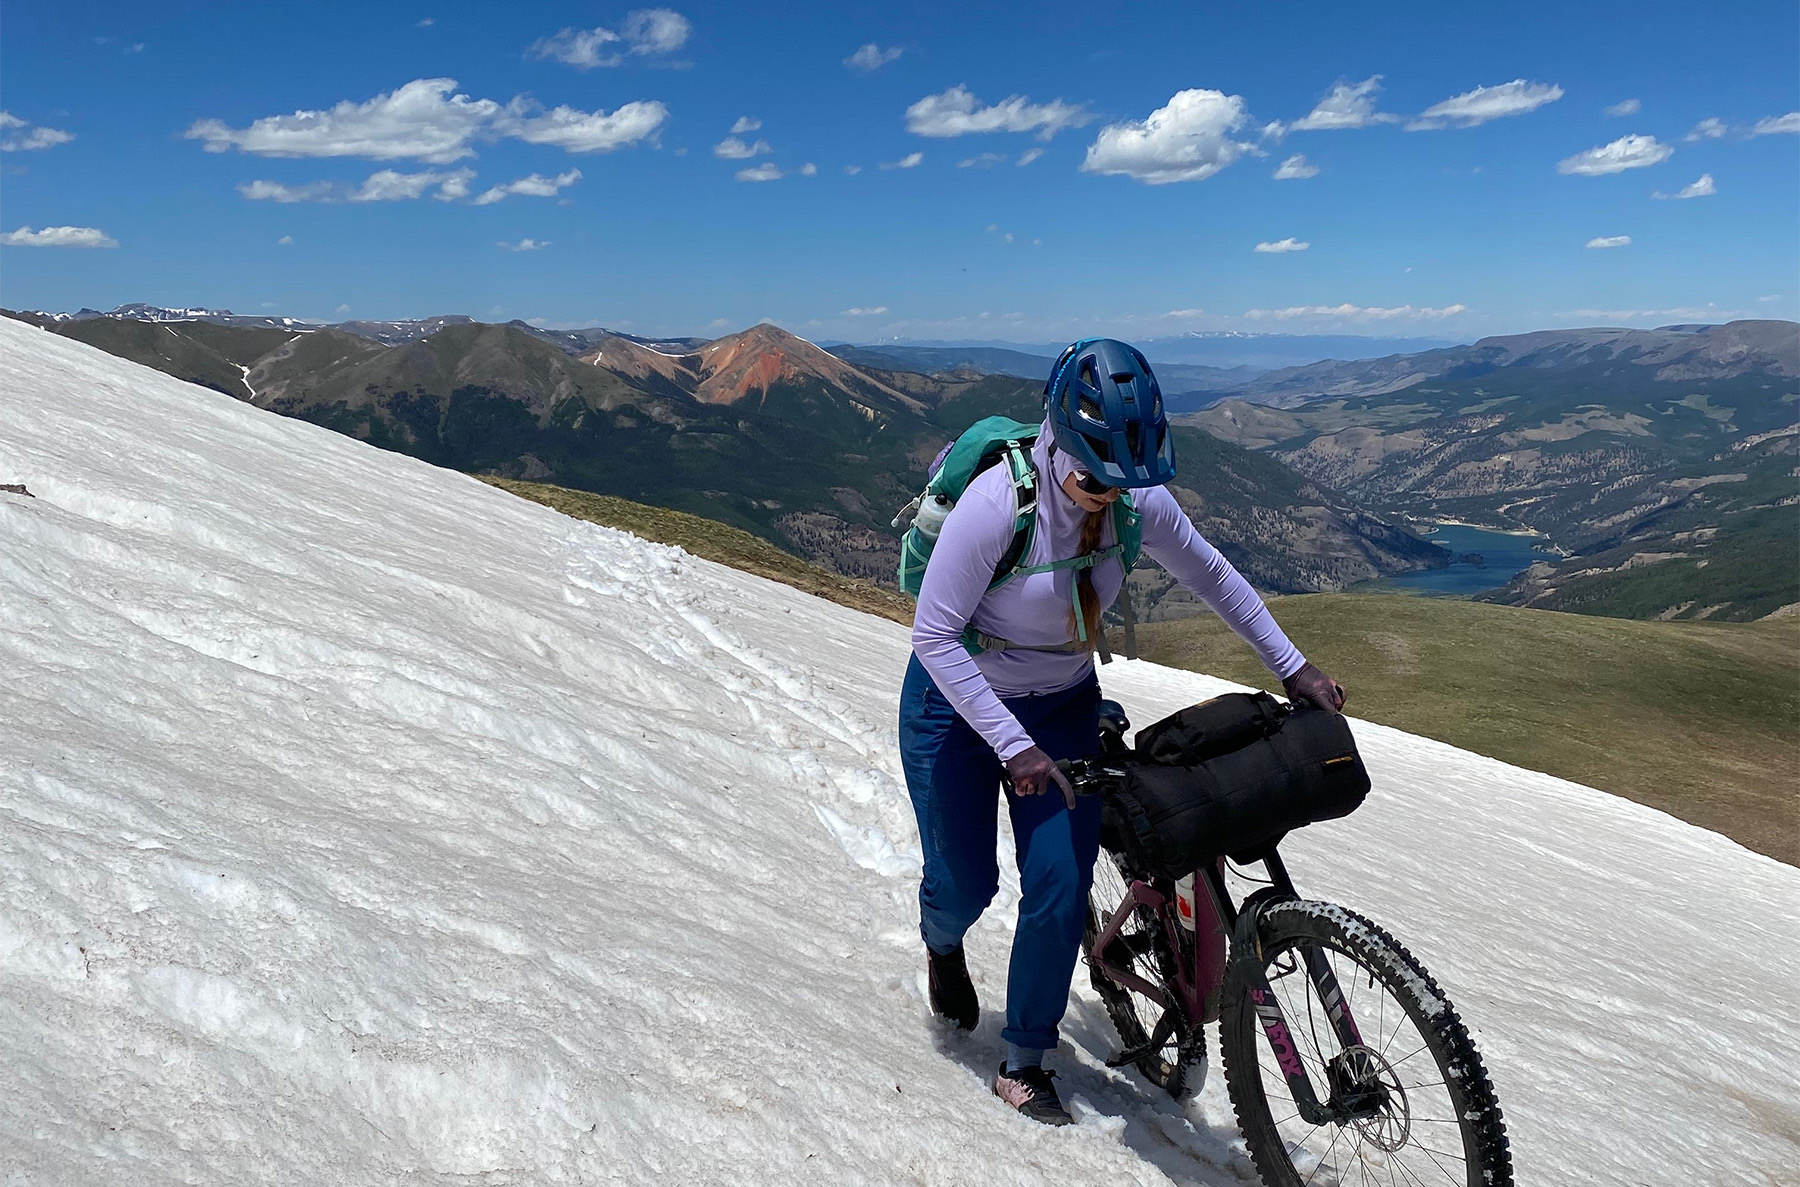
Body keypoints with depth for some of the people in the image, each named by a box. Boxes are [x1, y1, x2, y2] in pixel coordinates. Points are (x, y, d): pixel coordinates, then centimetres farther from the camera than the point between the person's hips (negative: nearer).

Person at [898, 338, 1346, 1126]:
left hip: (1064, 706, 4)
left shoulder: (1136, 501, -15)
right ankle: (942, 944, 46)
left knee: (1061, 890, -4)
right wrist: (1015, 747, -29)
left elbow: (1209, 575, 3)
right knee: (966, 883, 5)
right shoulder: (998, 503, -31)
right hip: (958, 705, -3)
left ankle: (1023, 1064, 17)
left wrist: (1291, 667, 1)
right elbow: (934, 635, -27)